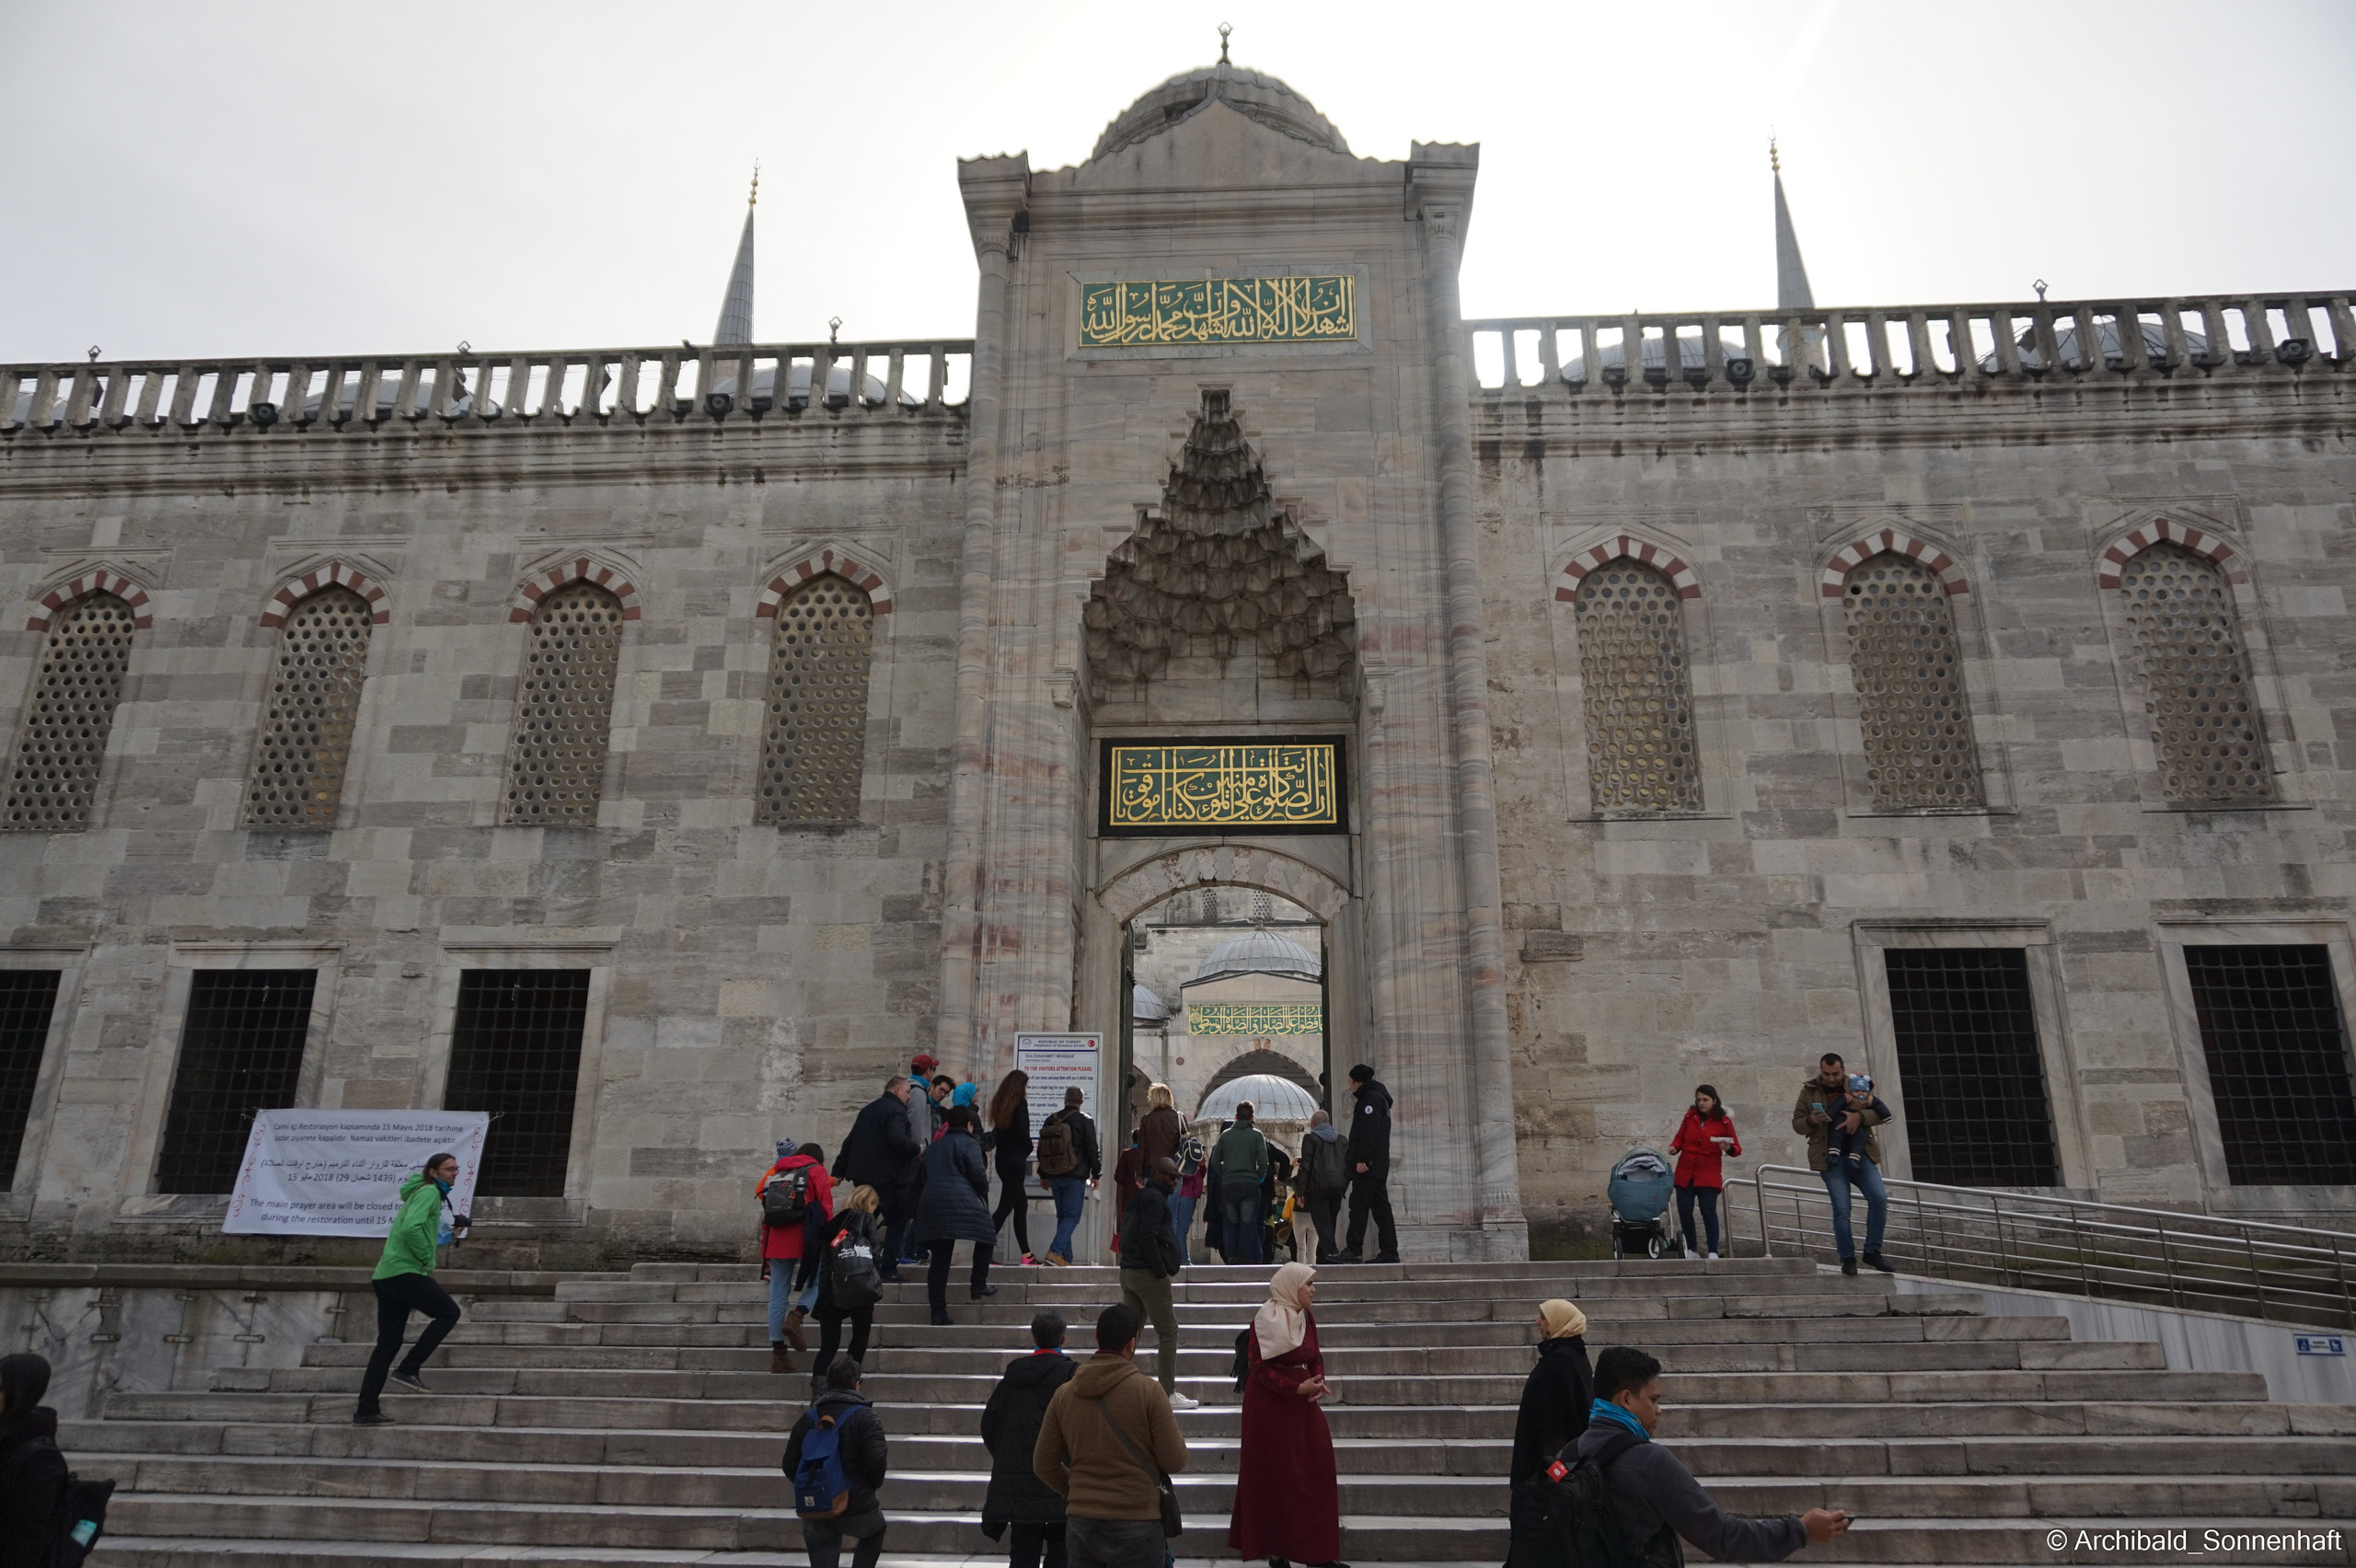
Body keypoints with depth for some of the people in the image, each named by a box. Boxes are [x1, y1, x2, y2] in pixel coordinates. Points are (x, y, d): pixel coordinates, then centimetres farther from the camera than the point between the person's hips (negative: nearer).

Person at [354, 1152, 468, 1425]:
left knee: (387, 1345, 10)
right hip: (405, 1271, -10)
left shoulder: (425, 1193, 23)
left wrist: (449, 1233, 21)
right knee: (449, 1312, -2)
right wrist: (427, 1260, -13)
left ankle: (366, 1411, 10)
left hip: (386, 1276, 10)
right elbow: (411, 1228, -23)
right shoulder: (429, 1191, -8)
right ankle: (408, 1369, -4)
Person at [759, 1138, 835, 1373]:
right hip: (806, 1240, -5)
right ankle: (796, 1316, -16)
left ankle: (778, 1353, 7)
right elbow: (826, 1209, 0)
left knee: (778, 1296, 7)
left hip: (777, 1241, 5)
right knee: (819, 1282, 9)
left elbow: (765, 1216, 21)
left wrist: (765, 1255, 23)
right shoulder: (816, 1172, 8)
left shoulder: (774, 1172, 22)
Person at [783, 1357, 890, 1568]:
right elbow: (877, 1462, -18)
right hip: (857, 1509, -3)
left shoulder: (808, 1418, 5)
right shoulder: (865, 1417, -10)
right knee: (875, 1531, 29)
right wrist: (873, 1486, 3)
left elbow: (790, 1465, 5)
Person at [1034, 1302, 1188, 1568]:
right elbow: (1175, 1462, -9)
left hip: (1080, 1524, 4)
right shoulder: (1149, 1391, -12)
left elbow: (1043, 1465, 8)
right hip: (1136, 1526, -4)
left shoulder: (1064, 1394, 2)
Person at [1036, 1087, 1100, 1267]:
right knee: (1072, 1216, -3)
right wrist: (1096, 1174, 2)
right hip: (1075, 1177, -5)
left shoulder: (1051, 1120, 10)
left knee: (1062, 1216, 12)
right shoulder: (1084, 1120, -6)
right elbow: (1092, 1149, -7)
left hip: (1055, 1177, 5)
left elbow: (1042, 1149, 14)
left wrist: (1043, 1175, 22)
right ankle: (1055, 1251, -19)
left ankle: (1065, 1258, 8)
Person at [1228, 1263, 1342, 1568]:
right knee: (1275, 1476, 1)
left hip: (1303, 1405, 7)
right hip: (1271, 1407, -7)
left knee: (1315, 1472, 6)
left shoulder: (1307, 1319, 7)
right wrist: (1298, 1388, -22)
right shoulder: (1266, 1319, -15)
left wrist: (1319, 1384, -6)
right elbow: (1258, 1367, -17)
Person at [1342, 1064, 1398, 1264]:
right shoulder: (1380, 1097, 24)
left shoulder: (1370, 1098, -8)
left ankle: (1353, 1251, -13)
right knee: (1381, 1207, 7)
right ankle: (1390, 1251, 6)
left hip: (1367, 1165, -10)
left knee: (1359, 1206, -10)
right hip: (1379, 1165, 10)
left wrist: (1362, 1159, -23)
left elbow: (1369, 1131, -20)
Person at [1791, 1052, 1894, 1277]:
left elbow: (1881, 1113, 2)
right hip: (1831, 1160, -2)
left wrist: (1859, 1116, -18)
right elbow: (1797, 1124, 6)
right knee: (1841, 1209, -7)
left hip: (1860, 1155, 2)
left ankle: (1872, 1252, 5)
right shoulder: (1809, 1091, 5)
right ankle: (1847, 1259, 6)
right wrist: (1811, 1120, -17)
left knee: (1879, 1198, -11)